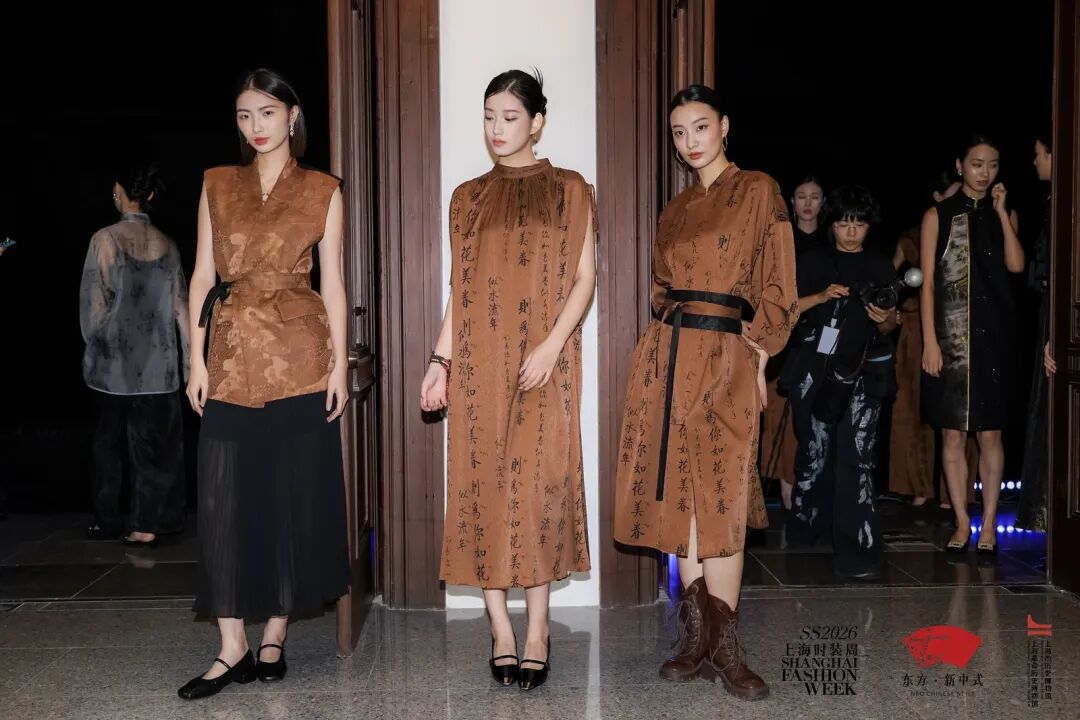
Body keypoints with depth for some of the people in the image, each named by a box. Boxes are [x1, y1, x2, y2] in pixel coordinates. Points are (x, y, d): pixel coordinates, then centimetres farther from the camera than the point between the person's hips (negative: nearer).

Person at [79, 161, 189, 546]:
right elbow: (180, 307, 3)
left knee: (109, 441, 12)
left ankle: (109, 520, 19)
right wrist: (189, 360, 8)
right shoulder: (167, 245, 2)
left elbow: (93, 302, -7)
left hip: (113, 362, -2)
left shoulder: (104, 239, -7)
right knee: (156, 445, 7)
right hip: (158, 363, 2)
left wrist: (94, 341, 9)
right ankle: (146, 524, 10)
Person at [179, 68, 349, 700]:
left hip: (300, 357, -2)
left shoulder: (322, 191, 5)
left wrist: (339, 362, -4)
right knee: (226, 498, 0)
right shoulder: (217, 185, 11)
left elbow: (332, 282, 3)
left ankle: (274, 638, 16)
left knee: (295, 494, 2)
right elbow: (203, 274, 9)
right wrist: (197, 357, 1)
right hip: (233, 356, 2)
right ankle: (233, 649, 8)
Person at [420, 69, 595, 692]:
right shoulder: (469, 197, 13)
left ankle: (539, 629, 7)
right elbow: (459, 289, 12)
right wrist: (440, 361, 4)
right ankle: (501, 631, 9)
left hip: (544, 361, -3)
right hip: (479, 362, 3)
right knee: (484, 484, 0)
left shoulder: (569, 190, 5)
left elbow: (585, 278, -1)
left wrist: (552, 344, -14)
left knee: (540, 481, -3)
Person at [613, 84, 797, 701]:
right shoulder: (675, 210, 17)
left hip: (726, 357, -5)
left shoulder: (759, 191, 2)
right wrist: (668, 337, 7)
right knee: (680, 496, 5)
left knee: (722, 499, -5)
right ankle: (698, 641, 15)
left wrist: (759, 357, -6)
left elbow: (777, 287, -1)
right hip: (667, 359, 5)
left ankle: (725, 649, 6)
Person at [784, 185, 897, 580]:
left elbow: (890, 326, 17)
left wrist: (884, 320, -6)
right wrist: (821, 296, -12)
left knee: (857, 454, -9)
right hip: (816, 368, -1)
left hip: (863, 371, 1)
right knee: (816, 450, 2)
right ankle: (805, 528, 22)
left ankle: (856, 550, -9)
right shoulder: (813, 260, 10)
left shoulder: (880, 266, 15)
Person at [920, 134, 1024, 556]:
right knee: (953, 435, 1)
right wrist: (930, 341, -7)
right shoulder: (938, 216, 5)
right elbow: (927, 282, 0)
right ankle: (962, 523, 10)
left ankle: (989, 524, 9)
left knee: (990, 434, 2)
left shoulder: (1005, 214, 12)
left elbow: (1016, 265, -5)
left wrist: (1001, 212, -7)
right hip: (951, 338, -1)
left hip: (992, 336, 2)